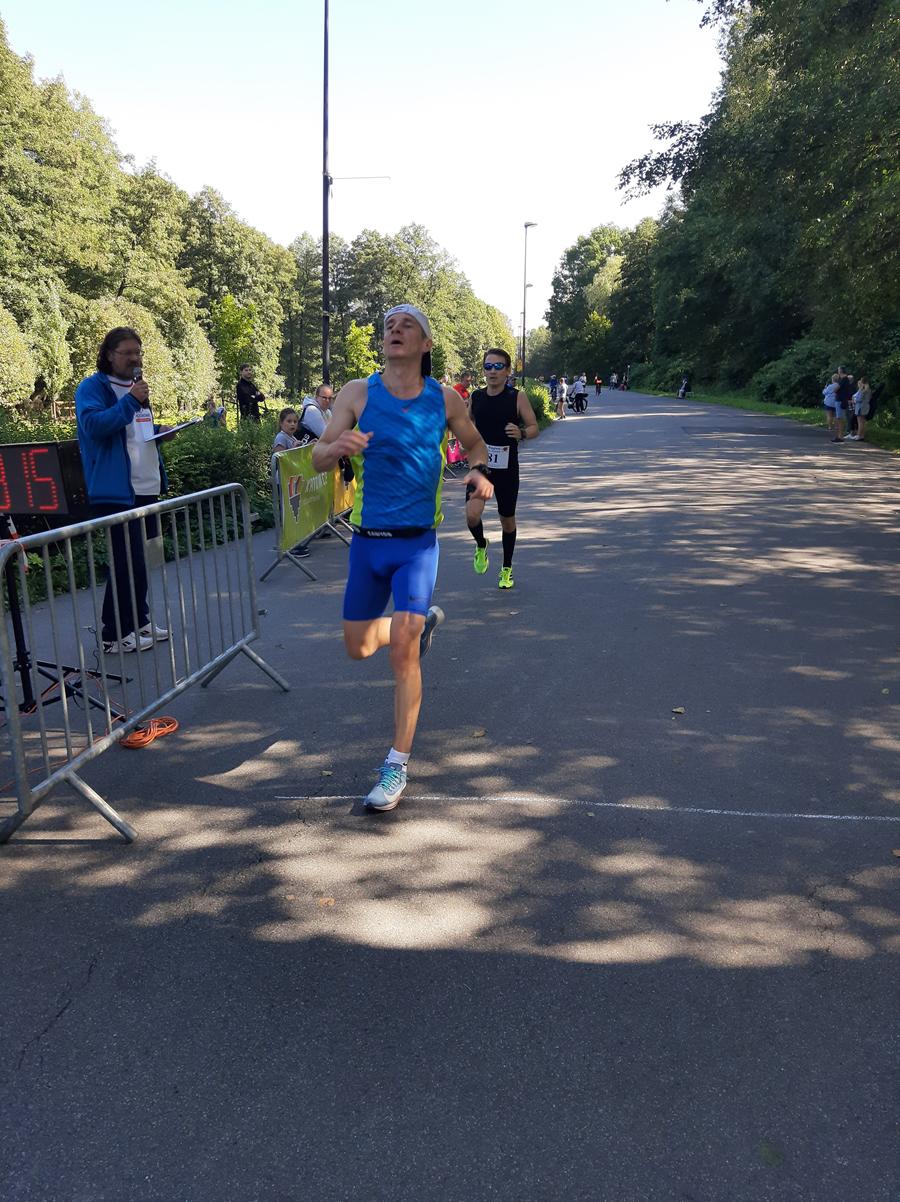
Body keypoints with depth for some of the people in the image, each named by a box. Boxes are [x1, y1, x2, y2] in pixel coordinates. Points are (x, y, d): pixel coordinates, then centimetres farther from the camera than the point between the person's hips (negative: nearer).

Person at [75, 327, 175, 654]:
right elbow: (93, 424, -23)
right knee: (126, 560, -7)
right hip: (117, 490, -8)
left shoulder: (136, 386, 19)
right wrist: (131, 400, -26)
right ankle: (114, 634, 3)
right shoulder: (92, 387, -7)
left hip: (146, 488, 9)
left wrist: (159, 430, 9)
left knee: (139, 558, 15)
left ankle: (138, 621, 26)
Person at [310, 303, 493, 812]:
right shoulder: (359, 392, 0)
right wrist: (339, 446, -25)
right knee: (359, 647, 13)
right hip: (367, 540, 2)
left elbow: (476, 444, 17)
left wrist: (481, 472, -7)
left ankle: (398, 765, 0)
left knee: (402, 647, -14)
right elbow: (318, 459, -1)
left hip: (418, 541, -2)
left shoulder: (446, 399, 1)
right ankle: (425, 619, 45)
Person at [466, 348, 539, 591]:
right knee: (472, 514, -21)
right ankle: (481, 546, 14)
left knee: (507, 520, 12)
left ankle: (507, 570, 33)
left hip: (507, 468, -1)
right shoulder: (476, 397, 2)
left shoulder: (518, 397, -7)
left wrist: (521, 433, -24)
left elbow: (534, 427, -4)